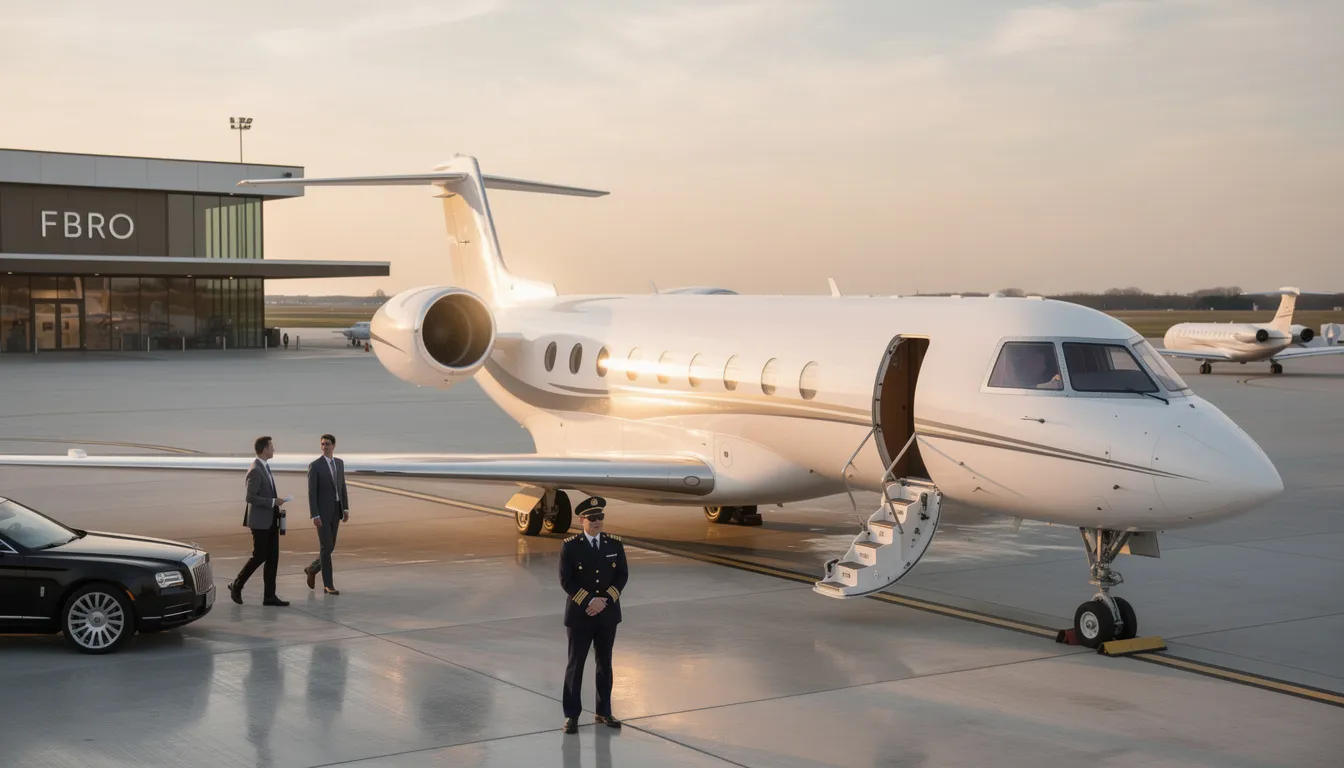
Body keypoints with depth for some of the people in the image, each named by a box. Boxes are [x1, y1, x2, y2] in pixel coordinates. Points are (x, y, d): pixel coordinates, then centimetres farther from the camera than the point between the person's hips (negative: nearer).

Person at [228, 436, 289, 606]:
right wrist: (274, 502, -21)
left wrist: (276, 503, 19)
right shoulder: (255, 471, -17)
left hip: (271, 520, 9)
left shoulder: (265, 468, 13)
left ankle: (269, 596, 7)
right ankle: (237, 585, 15)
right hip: (260, 521, -9)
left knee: (273, 558, 5)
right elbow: (250, 497, -22)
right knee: (259, 556, -3)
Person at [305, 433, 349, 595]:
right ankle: (328, 585, 0)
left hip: (335, 510, 7)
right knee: (326, 548, -8)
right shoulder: (314, 466, -12)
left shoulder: (339, 463, 8)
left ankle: (312, 570, 37)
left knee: (330, 547, 11)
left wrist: (346, 509, 9)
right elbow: (311, 493, -14)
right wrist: (314, 516, -19)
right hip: (321, 511, -7)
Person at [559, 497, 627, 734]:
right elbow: (566, 580, -9)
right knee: (575, 664, 3)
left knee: (605, 663, 11)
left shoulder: (615, 543, 1)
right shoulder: (570, 546, -8)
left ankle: (603, 712, 21)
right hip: (580, 615, -3)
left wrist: (605, 600, -11)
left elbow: (622, 575, 2)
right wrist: (588, 601, -16)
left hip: (608, 614, 3)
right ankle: (571, 715, 10)